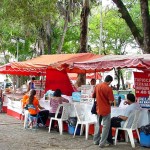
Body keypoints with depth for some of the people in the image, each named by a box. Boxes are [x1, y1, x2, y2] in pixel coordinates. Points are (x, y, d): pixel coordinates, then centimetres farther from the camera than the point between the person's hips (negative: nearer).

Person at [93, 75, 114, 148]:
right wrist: (107, 100, 3)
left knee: (98, 124, 19)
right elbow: (111, 101, -18)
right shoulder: (108, 88, -18)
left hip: (98, 109, 6)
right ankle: (102, 143, 5)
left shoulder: (97, 86, 1)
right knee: (106, 126, 4)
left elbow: (93, 96, 11)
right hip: (105, 110, -6)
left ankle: (96, 140, 26)